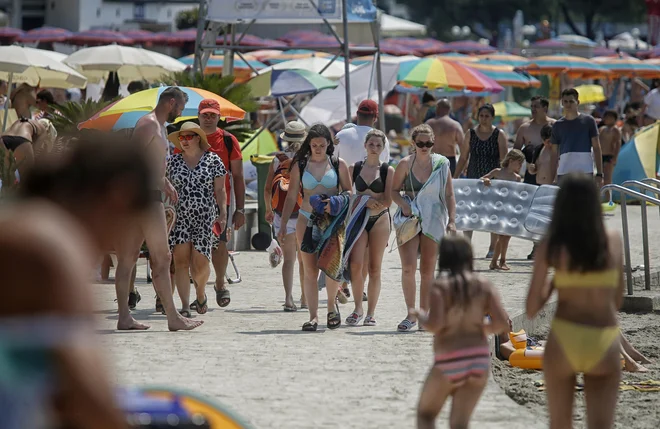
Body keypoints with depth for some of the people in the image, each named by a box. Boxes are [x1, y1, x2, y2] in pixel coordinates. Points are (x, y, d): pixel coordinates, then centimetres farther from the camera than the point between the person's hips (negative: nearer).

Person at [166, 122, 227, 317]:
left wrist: (223, 214, -5)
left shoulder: (213, 160, 4)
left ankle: (200, 292, 27)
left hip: (205, 218, -2)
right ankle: (185, 305, -9)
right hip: (179, 218, 2)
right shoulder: (173, 161, 10)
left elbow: (220, 190, 4)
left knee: (200, 263, -5)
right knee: (181, 261, -9)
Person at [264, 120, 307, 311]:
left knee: (288, 258, 2)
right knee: (304, 258, 15)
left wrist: (268, 210, 17)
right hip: (304, 214, 0)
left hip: (282, 215, 0)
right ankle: (305, 298, 24)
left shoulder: (277, 159, 0)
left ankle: (288, 298, -14)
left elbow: (267, 189, 2)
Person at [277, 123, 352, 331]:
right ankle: (313, 316, -1)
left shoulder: (338, 164, 7)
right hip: (307, 220, 1)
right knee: (310, 269, -3)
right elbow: (292, 197, 9)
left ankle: (332, 304, 9)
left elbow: (349, 192, 8)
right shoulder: (300, 166, 9)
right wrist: (283, 226, 4)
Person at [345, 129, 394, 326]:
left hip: (380, 220, -1)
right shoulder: (354, 168, 8)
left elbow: (387, 201, -4)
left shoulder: (387, 171, 2)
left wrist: (364, 195, -8)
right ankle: (358, 308, -1)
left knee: (375, 268, 1)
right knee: (356, 264, -15)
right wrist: (365, 200, -7)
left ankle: (370, 313, 7)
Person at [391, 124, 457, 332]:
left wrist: (452, 221, -4)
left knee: (427, 270, 5)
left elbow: (449, 195, 4)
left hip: (433, 220, 1)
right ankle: (411, 315, -2)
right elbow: (394, 190, 7)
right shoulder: (405, 164, -1)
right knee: (408, 268, -11)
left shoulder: (441, 164, 1)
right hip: (409, 219, -1)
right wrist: (403, 204, -12)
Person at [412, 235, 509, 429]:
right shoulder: (484, 286, 2)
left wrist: (421, 316, 2)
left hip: (449, 362, -3)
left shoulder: (440, 286, -8)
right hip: (480, 359, 3)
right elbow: (502, 324, -4)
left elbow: (434, 325, -18)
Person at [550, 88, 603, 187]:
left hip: (585, 172, -2)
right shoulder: (557, 125, 11)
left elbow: (597, 149, 4)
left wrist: (599, 174, -3)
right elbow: (554, 153, 13)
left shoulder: (588, 121, 5)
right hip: (563, 173, 2)